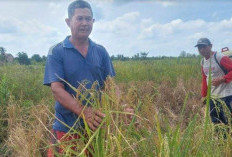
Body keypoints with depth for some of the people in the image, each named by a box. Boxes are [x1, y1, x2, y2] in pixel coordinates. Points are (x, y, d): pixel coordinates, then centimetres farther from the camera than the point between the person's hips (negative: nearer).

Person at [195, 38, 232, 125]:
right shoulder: (203, 62, 10)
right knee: (216, 121, 11)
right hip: (213, 96, 7)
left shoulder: (220, 57, -12)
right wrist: (204, 95, 16)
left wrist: (222, 79, -26)